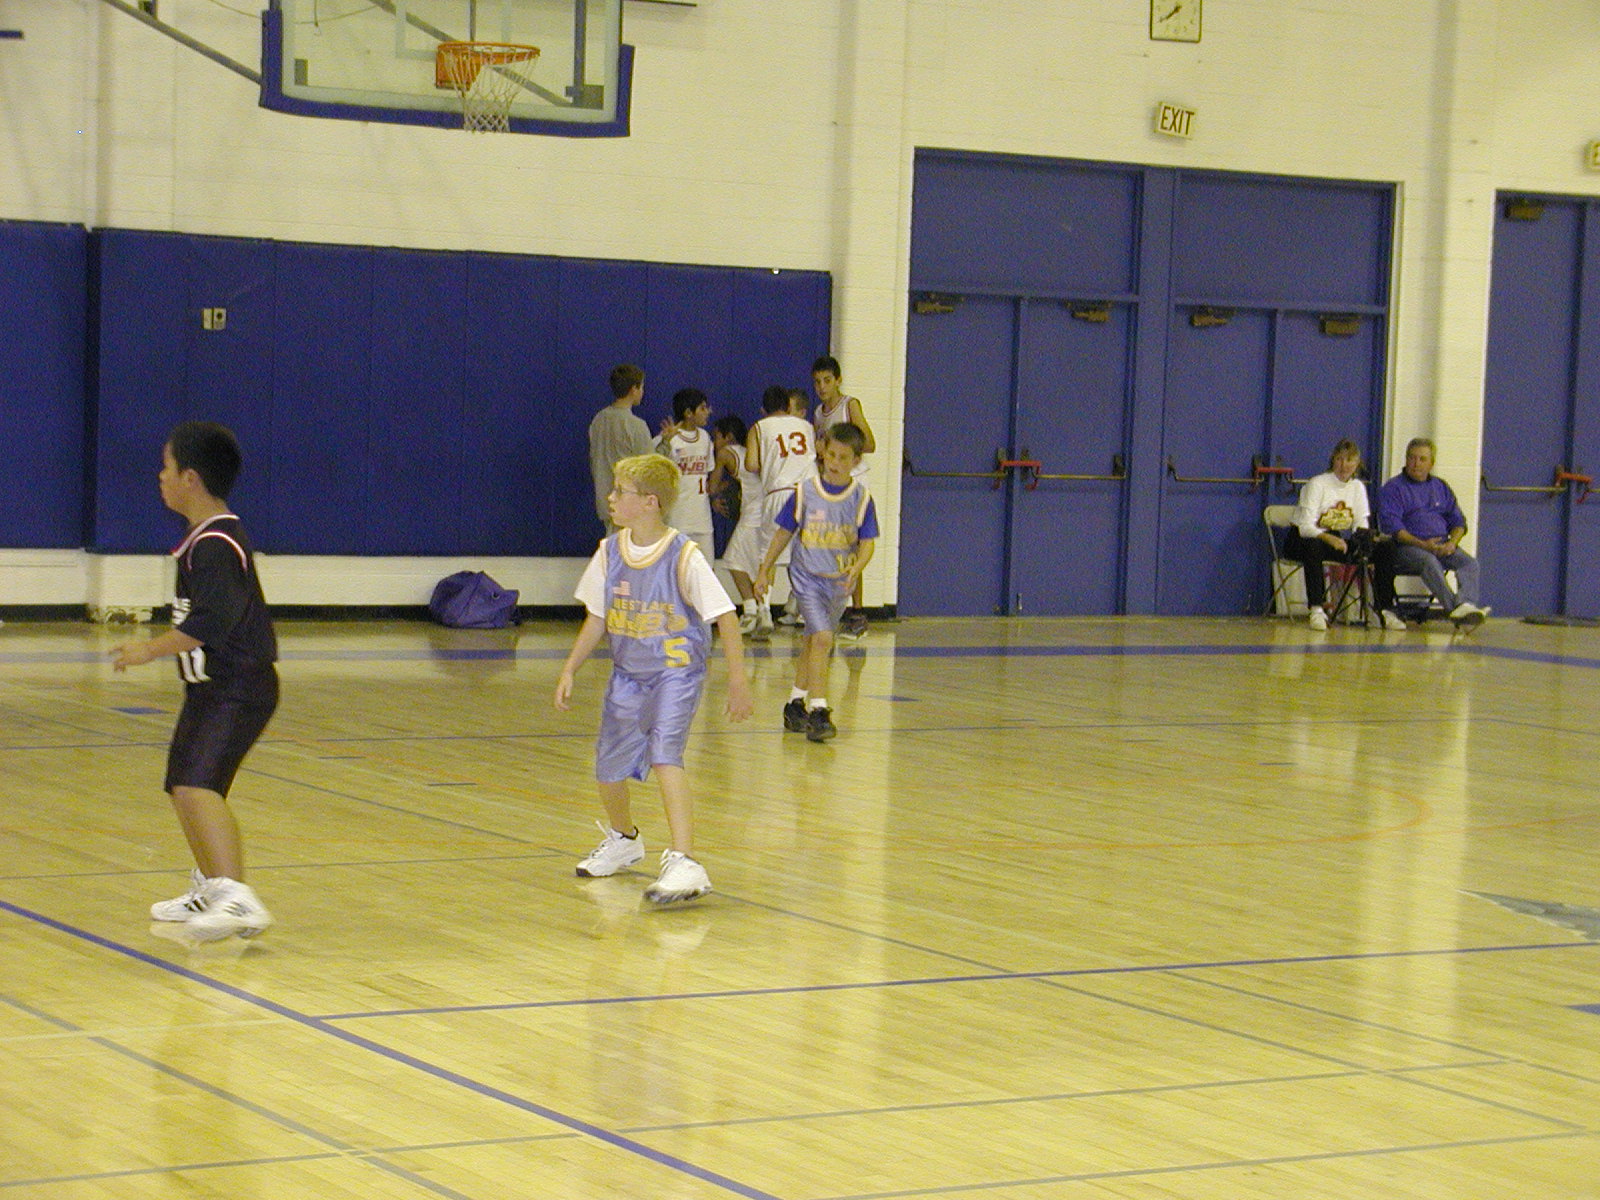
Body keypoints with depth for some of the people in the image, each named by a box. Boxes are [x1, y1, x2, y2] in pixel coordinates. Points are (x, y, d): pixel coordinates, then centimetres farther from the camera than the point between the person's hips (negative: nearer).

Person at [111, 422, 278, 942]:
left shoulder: (214, 545, -19)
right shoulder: (205, 538, 13)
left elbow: (211, 621, -29)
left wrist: (152, 650, -21)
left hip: (235, 692, -11)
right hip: (211, 688, 11)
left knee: (197, 784, -28)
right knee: (183, 786, 25)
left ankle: (237, 899, -40)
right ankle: (208, 889, 45)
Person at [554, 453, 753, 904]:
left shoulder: (685, 558, -18)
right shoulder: (609, 553, -1)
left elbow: (725, 617, -13)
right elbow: (597, 619, 10)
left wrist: (738, 681, -14)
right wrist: (569, 670, 6)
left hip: (677, 673, -6)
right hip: (627, 675, 6)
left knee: (664, 755, -26)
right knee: (608, 769, 12)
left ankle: (684, 863, -31)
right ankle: (623, 839, 44)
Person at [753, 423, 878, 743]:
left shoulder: (861, 497, -6)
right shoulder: (806, 492, -8)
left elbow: (867, 542, -6)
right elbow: (784, 533, 3)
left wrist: (856, 568, -26)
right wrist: (765, 570, 7)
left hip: (840, 581, 3)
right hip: (808, 576, -3)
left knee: (815, 642, 16)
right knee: (822, 638, -17)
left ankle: (796, 703, 31)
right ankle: (818, 710, -16)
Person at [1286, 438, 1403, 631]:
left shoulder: (1358, 487, 7)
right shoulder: (1317, 484, -12)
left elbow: (1362, 523, 5)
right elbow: (1306, 526, -21)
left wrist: (1362, 538, -20)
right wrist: (1330, 539, -40)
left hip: (1340, 540, 5)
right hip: (1302, 540, -5)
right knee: (1313, 547, -42)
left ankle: (1384, 610, -13)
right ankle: (1317, 610, -41)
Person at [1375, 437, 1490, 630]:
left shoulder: (1440, 487, 23)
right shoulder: (1393, 488, 6)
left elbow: (1458, 521, 19)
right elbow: (1391, 525, -7)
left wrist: (1452, 543, -4)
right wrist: (1422, 544, -18)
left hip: (1442, 546, 5)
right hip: (1407, 547, -5)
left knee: (1469, 562, -24)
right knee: (1429, 561, -37)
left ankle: (1467, 606, -46)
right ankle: (1454, 607, -51)